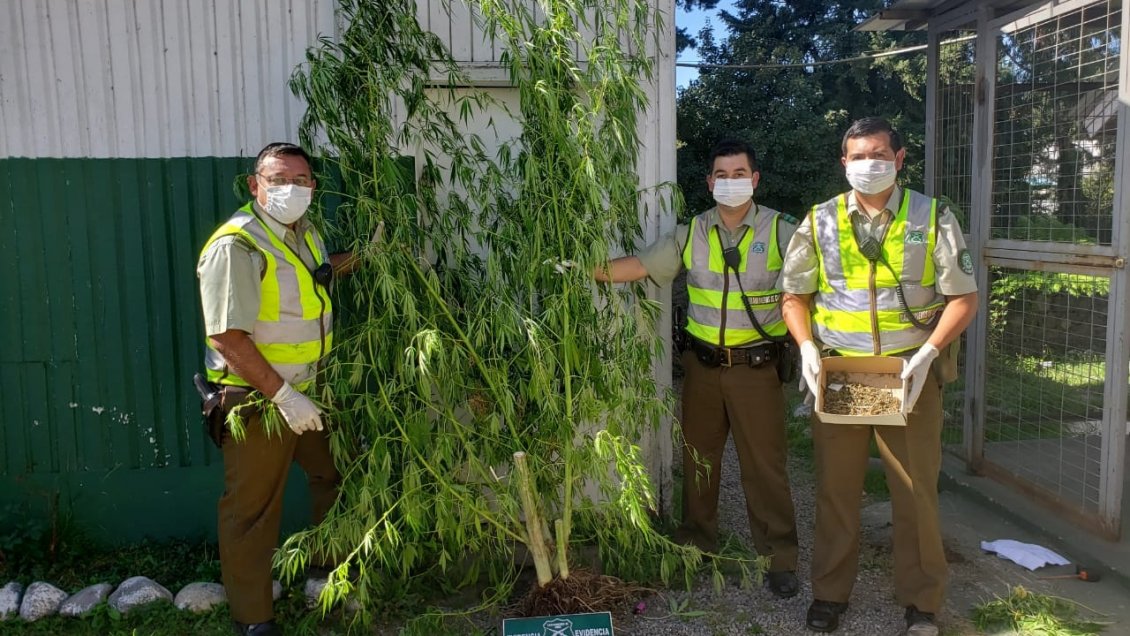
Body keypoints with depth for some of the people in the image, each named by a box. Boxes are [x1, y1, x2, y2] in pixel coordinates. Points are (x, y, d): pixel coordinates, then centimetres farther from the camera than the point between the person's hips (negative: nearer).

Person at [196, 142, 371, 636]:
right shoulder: (236, 246, -22)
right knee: (253, 508, 4)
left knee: (336, 476, 22)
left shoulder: (305, 233, 5)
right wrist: (283, 395, -25)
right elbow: (226, 337, -26)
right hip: (257, 399, -9)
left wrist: (358, 258, 13)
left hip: (309, 391, 9)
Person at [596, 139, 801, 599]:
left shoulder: (779, 231, -4)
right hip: (702, 363, 4)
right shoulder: (691, 234, 5)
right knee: (698, 454, 15)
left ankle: (779, 557, 16)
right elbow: (639, 265, 2)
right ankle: (696, 540, 33)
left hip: (756, 366, -3)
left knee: (764, 462, 1)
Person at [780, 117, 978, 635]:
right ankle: (829, 593, 24)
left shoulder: (933, 218, 0)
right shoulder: (819, 222, 3)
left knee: (916, 489, 6)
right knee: (835, 487, 9)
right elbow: (795, 295, 9)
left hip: (909, 375, -1)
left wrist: (926, 354, -12)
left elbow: (963, 297, 0)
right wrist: (806, 347, -7)